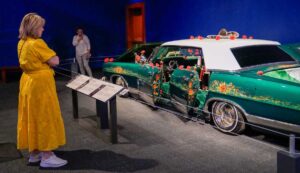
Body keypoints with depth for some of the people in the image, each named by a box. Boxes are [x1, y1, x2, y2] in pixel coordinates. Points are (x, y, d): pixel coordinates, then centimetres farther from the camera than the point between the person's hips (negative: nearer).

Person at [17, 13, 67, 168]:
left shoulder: (21, 43, 9)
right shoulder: (37, 43, -18)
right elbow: (55, 61, -17)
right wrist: (51, 56, 2)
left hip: (28, 82, 9)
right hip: (40, 83, -9)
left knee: (32, 118, 13)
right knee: (45, 118, -2)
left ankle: (34, 153, 23)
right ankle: (47, 157, 3)